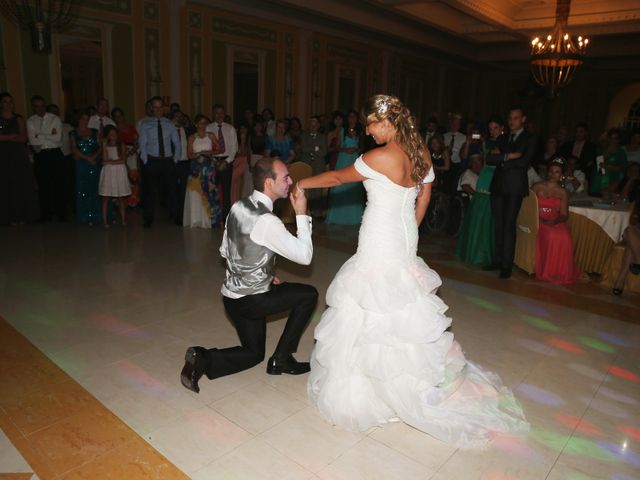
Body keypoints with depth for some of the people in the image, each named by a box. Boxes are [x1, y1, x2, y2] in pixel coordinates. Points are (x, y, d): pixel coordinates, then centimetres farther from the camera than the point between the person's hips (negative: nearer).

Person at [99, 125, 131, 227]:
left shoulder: (121, 145, 4)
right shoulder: (106, 145, 6)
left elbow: (123, 160, -4)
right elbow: (105, 159, -8)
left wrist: (110, 162, -6)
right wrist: (104, 145, -9)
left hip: (120, 172, 0)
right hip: (108, 172, 0)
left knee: (121, 197, 1)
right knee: (105, 198, 0)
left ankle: (123, 219, 6)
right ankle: (104, 220, 3)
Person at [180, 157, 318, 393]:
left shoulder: (238, 207, 1)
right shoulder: (267, 222, -25)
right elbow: (305, 255, -19)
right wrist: (302, 214, -11)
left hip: (232, 294, 8)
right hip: (250, 301, -8)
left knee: (254, 354, 24)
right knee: (309, 294, 6)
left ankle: (201, 358, 3)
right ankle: (281, 358, 11)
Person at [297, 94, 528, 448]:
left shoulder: (380, 157, -19)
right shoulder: (421, 154, 4)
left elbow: (339, 177, -7)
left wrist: (304, 183, 8)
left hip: (379, 245, -8)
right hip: (404, 242, 8)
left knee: (367, 311, 4)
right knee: (404, 307, 20)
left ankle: (358, 390, 20)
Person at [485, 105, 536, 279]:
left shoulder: (529, 139, 3)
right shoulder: (502, 138, 18)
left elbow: (523, 162, -11)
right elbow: (489, 159, 5)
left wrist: (501, 159, -4)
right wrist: (508, 156, -9)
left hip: (515, 187, -5)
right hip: (498, 185, 5)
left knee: (509, 225, -8)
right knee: (498, 224, 6)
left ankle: (507, 265, -4)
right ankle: (498, 260, 13)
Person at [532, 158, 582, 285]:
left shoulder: (563, 193, 13)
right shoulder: (537, 187, 11)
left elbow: (564, 215, 5)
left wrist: (554, 221, -18)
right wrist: (539, 219, -15)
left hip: (556, 223, 1)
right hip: (538, 222, -1)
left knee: (564, 238, -34)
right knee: (550, 236, -36)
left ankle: (558, 272, -17)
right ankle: (543, 270, -21)